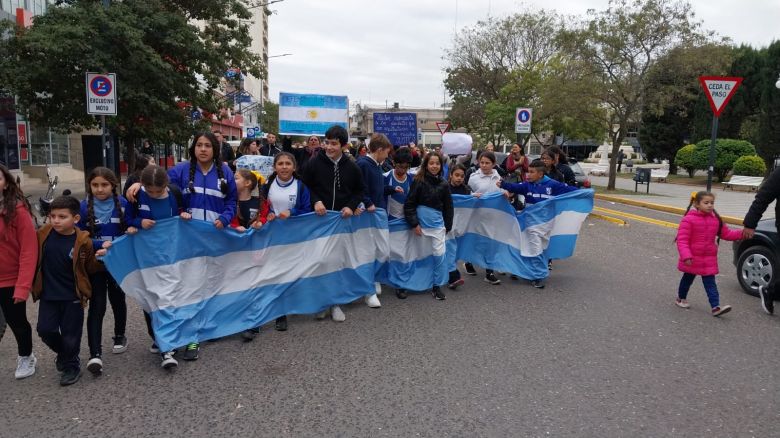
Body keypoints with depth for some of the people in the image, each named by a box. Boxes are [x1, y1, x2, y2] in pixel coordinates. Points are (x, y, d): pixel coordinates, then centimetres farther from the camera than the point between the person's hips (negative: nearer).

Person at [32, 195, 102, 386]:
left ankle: (71, 365, 31)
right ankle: (64, 352, 33)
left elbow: (90, 268, -1)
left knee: (70, 335, 6)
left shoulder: (83, 241, -13)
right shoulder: (43, 234, -5)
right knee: (45, 330, 2)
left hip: (73, 297, -3)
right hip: (48, 295, 3)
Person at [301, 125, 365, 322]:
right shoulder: (315, 163, -4)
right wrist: (315, 201, -14)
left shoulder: (352, 167, 3)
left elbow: (359, 191, 12)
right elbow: (304, 187, 3)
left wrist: (351, 206, -6)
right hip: (319, 219, -1)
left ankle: (335, 302, 18)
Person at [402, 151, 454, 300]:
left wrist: (447, 226, 3)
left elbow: (448, 207, 7)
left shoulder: (444, 184, 1)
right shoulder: (418, 181, -8)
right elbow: (409, 204, -10)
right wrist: (414, 224, -15)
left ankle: (435, 286, 17)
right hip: (420, 224, -3)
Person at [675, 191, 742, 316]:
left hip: (709, 259, 4)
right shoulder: (688, 219, -17)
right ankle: (681, 298, 35)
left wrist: (741, 233, -7)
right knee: (688, 279, 15)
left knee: (710, 283, 0)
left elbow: (726, 233, 9)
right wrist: (686, 256, -28)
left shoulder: (716, 220, 3)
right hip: (692, 259, -4)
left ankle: (716, 306, -5)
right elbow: (682, 240, -19)